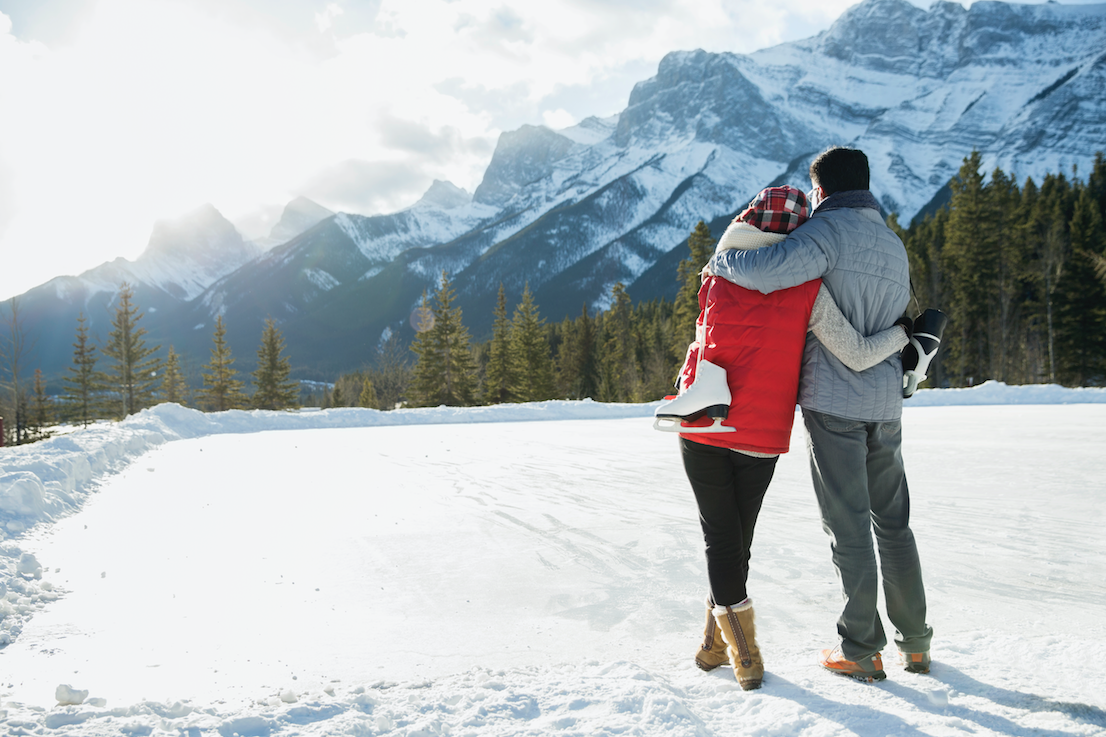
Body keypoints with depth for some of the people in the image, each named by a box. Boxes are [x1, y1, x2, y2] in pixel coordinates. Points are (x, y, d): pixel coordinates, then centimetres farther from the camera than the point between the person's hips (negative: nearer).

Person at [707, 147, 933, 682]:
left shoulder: (829, 230, -10)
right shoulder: (894, 246, 16)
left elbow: (763, 271, -27)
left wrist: (719, 262, -6)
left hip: (833, 401, -7)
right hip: (886, 403, 7)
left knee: (848, 527, 1)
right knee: (893, 522, 16)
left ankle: (861, 649, 10)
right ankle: (915, 640, 23)